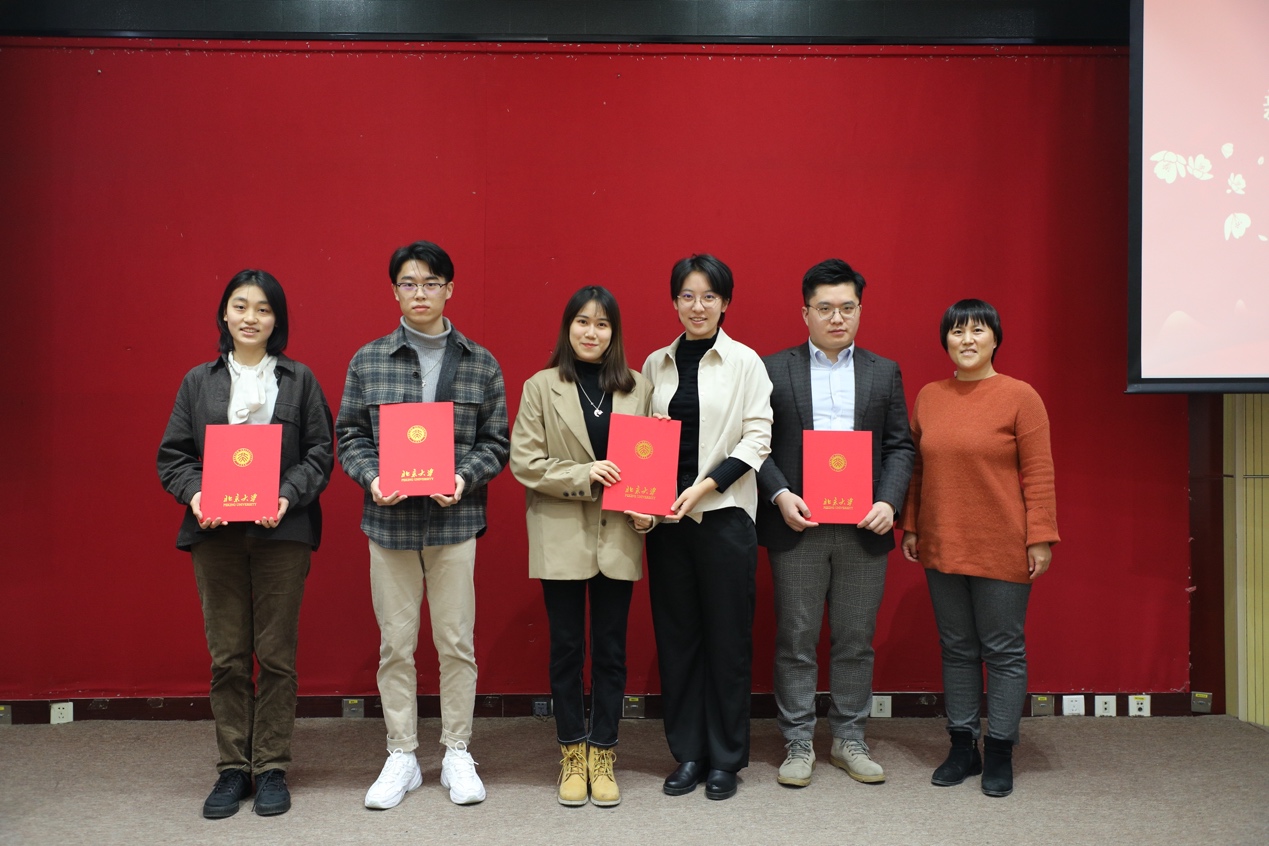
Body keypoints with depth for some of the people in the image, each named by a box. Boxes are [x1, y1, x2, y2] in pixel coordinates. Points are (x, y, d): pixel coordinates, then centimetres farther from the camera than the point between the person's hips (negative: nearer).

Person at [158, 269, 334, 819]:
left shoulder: (300, 381, 7)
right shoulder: (198, 382, 11)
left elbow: (320, 451, 2)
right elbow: (172, 455, 9)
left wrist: (288, 495, -14)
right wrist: (194, 495, -11)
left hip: (283, 531, -1)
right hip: (216, 532, 2)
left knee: (277, 654, 3)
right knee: (227, 656, 6)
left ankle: (271, 768, 14)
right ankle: (232, 768, 17)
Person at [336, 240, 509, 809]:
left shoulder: (481, 363, 4)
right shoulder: (368, 360, 5)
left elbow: (496, 441, 5)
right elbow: (349, 435, 7)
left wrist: (464, 477, -12)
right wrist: (371, 477, -11)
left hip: (455, 521, 0)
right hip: (389, 520, 1)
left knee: (457, 641, 6)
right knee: (396, 644, 7)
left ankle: (457, 754, 21)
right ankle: (401, 757, 21)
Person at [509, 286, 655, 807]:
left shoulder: (638, 389, 6)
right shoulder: (540, 388, 1)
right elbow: (523, 462, -5)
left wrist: (647, 508, -7)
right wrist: (583, 475, -15)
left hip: (618, 536, 1)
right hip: (561, 536, -1)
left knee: (611, 649, 8)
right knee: (566, 647, 8)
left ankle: (602, 755, 21)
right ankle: (573, 755, 22)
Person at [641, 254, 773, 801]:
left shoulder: (745, 362, 0)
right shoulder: (656, 364, 10)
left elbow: (757, 438, -5)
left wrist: (704, 486, -15)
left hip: (724, 514, -3)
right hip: (665, 517, 3)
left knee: (727, 637, 3)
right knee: (675, 636, 7)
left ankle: (725, 758, 16)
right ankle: (687, 755, 20)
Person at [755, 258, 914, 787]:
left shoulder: (885, 373, 11)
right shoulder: (773, 370, 4)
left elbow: (900, 446, 8)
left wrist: (889, 502, -7)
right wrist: (779, 495, -13)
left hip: (863, 527, 2)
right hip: (796, 525, -2)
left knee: (856, 641, 9)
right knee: (796, 641, 4)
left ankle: (849, 741, 23)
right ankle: (798, 745, 16)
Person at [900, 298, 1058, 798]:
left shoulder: (1019, 397, -6)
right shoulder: (928, 397, 7)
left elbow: (1038, 473, -8)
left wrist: (1040, 538, -12)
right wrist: (910, 527, 10)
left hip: (1001, 549, -4)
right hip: (942, 547, 5)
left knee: (1003, 651, 5)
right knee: (956, 648, 12)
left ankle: (999, 754, 17)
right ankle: (962, 747, 23)